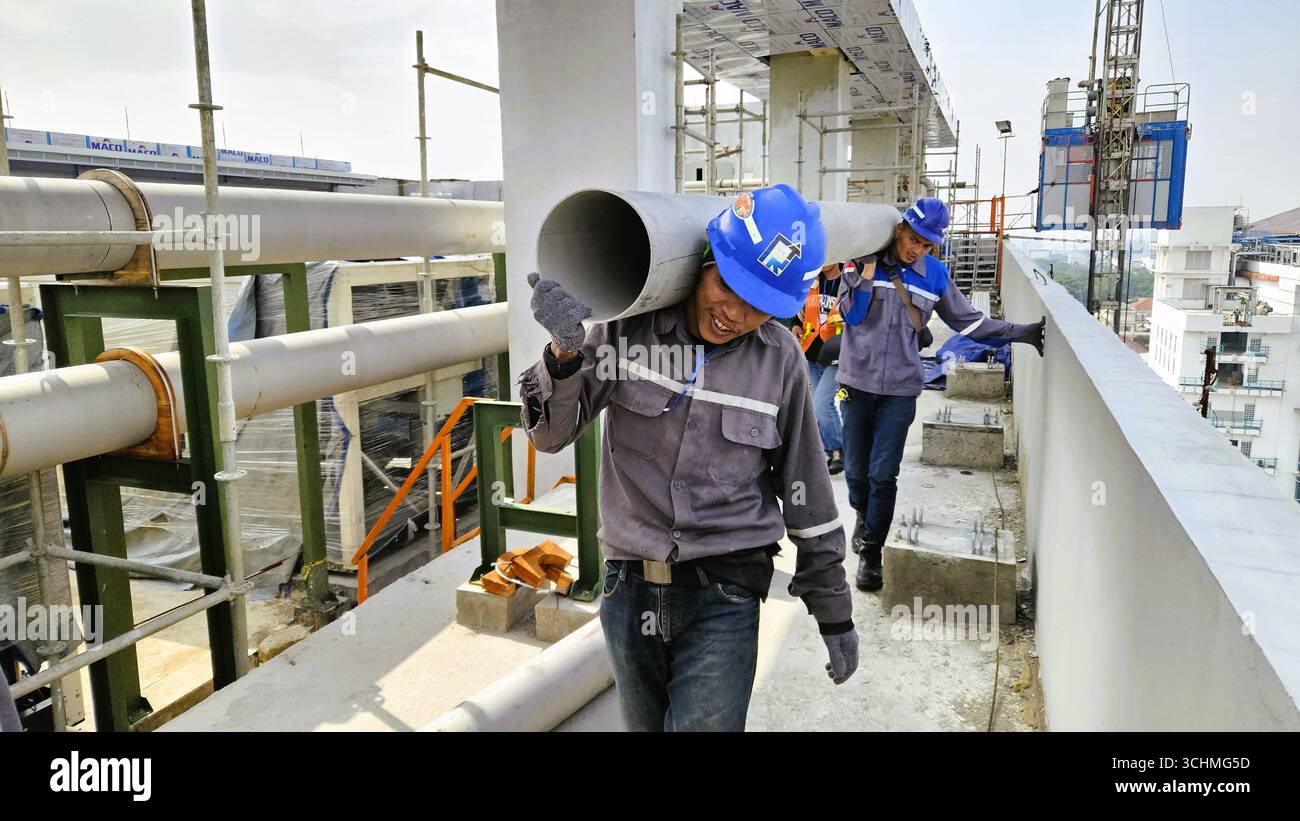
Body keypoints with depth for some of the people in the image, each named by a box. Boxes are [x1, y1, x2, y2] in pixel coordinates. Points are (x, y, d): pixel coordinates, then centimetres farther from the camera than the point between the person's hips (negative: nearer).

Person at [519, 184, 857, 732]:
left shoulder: (779, 359, -6)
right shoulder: (629, 324, -7)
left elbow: (805, 492, 3)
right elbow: (552, 434, -8)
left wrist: (834, 614, 8)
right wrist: (565, 352, -28)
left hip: (723, 603, -2)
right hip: (629, 590, 2)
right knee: (644, 724, 21)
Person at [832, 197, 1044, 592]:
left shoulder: (935, 275, 5)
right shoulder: (862, 261, -2)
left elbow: (969, 321, 10)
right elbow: (850, 313, -12)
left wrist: (1024, 332, 5)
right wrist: (869, 266, -15)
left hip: (900, 389, 1)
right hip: (857, 382, 0)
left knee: (884, 474, -3)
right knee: (856, 470, 9)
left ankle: (871, 551, 11)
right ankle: (863, 516, 40)